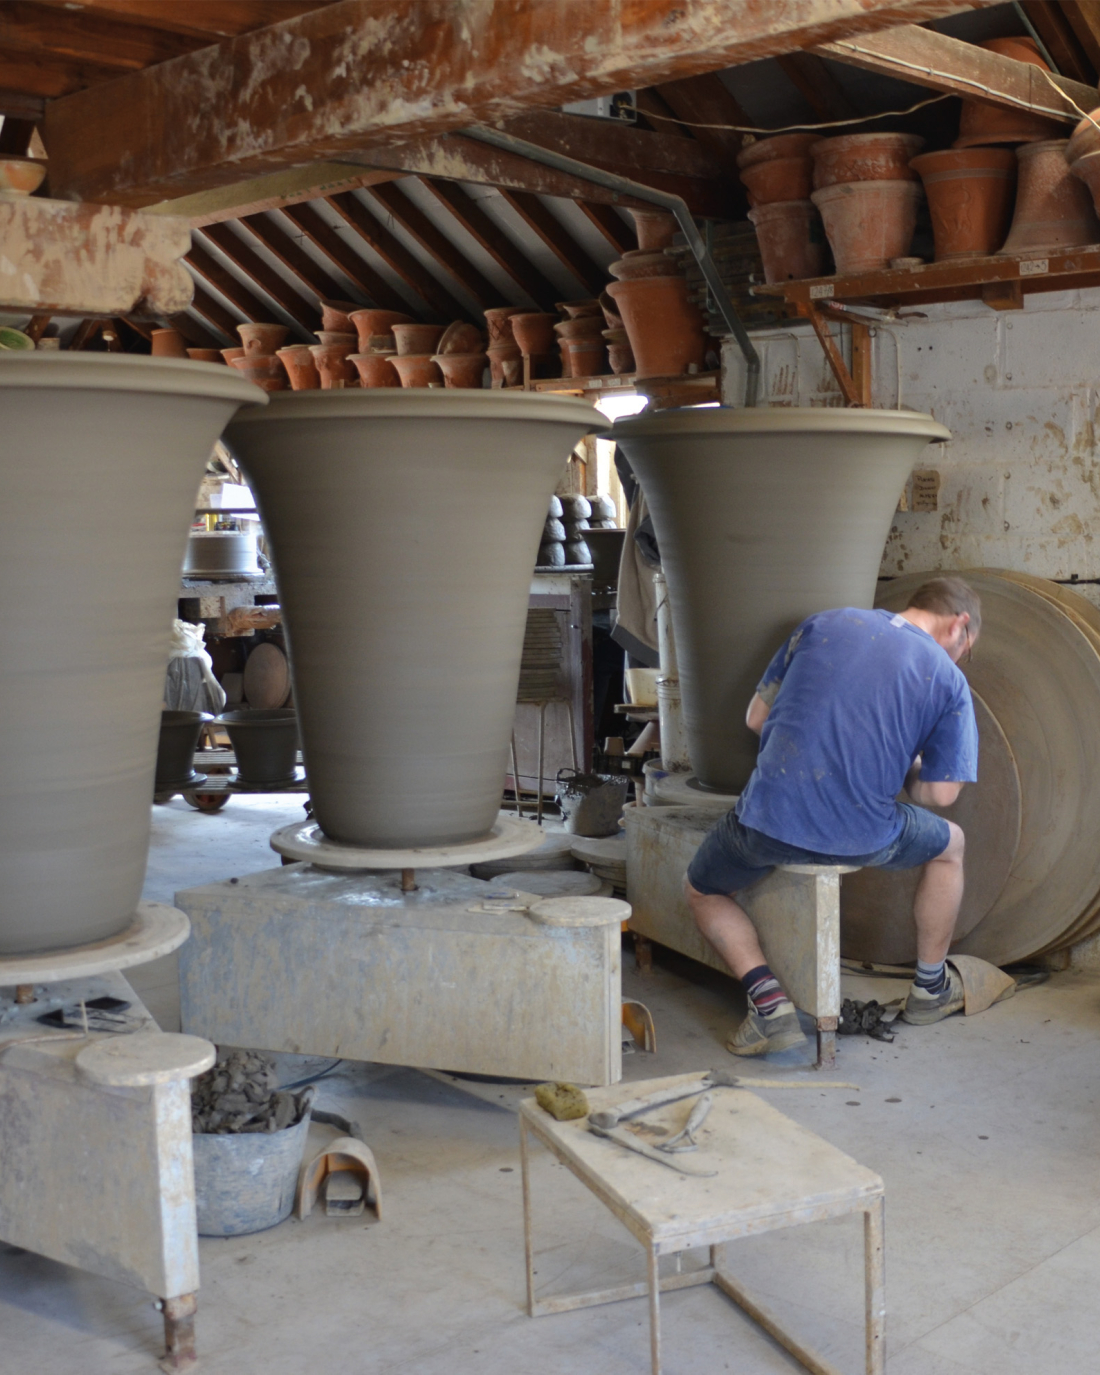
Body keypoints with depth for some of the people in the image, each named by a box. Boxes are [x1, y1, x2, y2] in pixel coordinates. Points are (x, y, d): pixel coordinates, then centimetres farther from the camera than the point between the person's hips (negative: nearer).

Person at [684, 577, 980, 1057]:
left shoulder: (825, 623, 8)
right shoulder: (948, 680, 2)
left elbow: (756, 717, 11)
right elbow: (939, 794, 2)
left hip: (767, 822, 1)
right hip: (862, 839, 0)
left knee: (703, 893, 30)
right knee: (949, 846, 32)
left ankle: (767, 998, 7)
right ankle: (930, 988, 42)